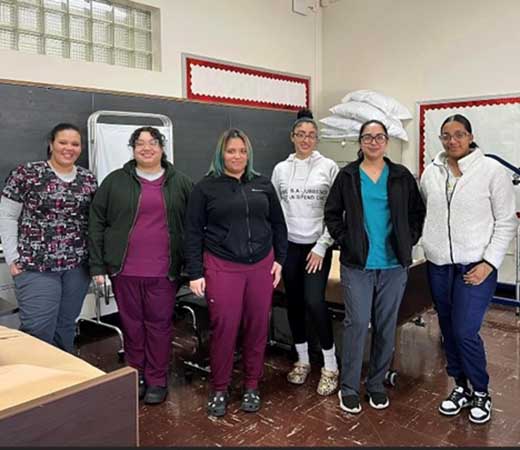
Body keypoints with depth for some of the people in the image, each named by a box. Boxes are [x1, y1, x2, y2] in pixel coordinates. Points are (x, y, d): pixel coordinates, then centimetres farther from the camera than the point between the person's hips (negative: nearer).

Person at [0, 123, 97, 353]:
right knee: (38, 330, -3)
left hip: (78, 266, 4)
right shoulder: (26, 173, -4)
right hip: (36, 265, -3)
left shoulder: (89, 179, 7)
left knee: (66, 327, 14)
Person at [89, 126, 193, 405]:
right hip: (124, 269, 1)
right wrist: (97, 265, -2)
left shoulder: (180, 183, 4)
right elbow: (97, 223, 3)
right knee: (132, 324, 11)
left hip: (163, 271, 0)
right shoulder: (115, 181, 3)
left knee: (159, 325, 7)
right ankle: (135, 377, 28)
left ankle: (157, 380, 23)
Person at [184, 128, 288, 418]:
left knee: (257, 326, 8)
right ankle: (219, 389, 19)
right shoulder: (206, 187, 1)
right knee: (224, 327, -1)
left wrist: (280, 260, 6)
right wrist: (195, 273, -5)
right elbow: (193, 232, -1)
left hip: (261, 266, 3)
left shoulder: (263, 185, 10)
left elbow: (278, 225, 14)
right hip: (222, 267, -3)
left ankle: (252, 386, 26)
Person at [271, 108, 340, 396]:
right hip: (289, 245, 3)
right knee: (294, 302, 9)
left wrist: (321, 247, -9)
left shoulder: (329, 167, -3)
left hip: (318, 245, -3)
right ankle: (302, 360, 26)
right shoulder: (280, 169, 6)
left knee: (314, 301, -12)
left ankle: (330, 366, 6)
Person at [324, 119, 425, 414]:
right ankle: (349, 388, 13)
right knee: (357, 323, -3)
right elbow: (332, 213, 6)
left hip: (394, 264, 2)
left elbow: (418, 212, 10)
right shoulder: (347, 176, 2)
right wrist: (345, 240, -4)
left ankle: (377, 384, 26)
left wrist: (408, 241, 1)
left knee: (386, 326, 9)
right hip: (357, 264, -2)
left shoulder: (402, 176, 5)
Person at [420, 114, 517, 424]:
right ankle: (461, 388, 32)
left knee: (465, 333, -6)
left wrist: (489, 263, -11)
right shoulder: (431, 172, 5)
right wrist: (427, 247, 6)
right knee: (448, 331, 12)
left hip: (475, 266, -4)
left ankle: (482, 392, 19)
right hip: (438, 266, 4)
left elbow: (507, 221, -5)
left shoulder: (491, 170, -6)